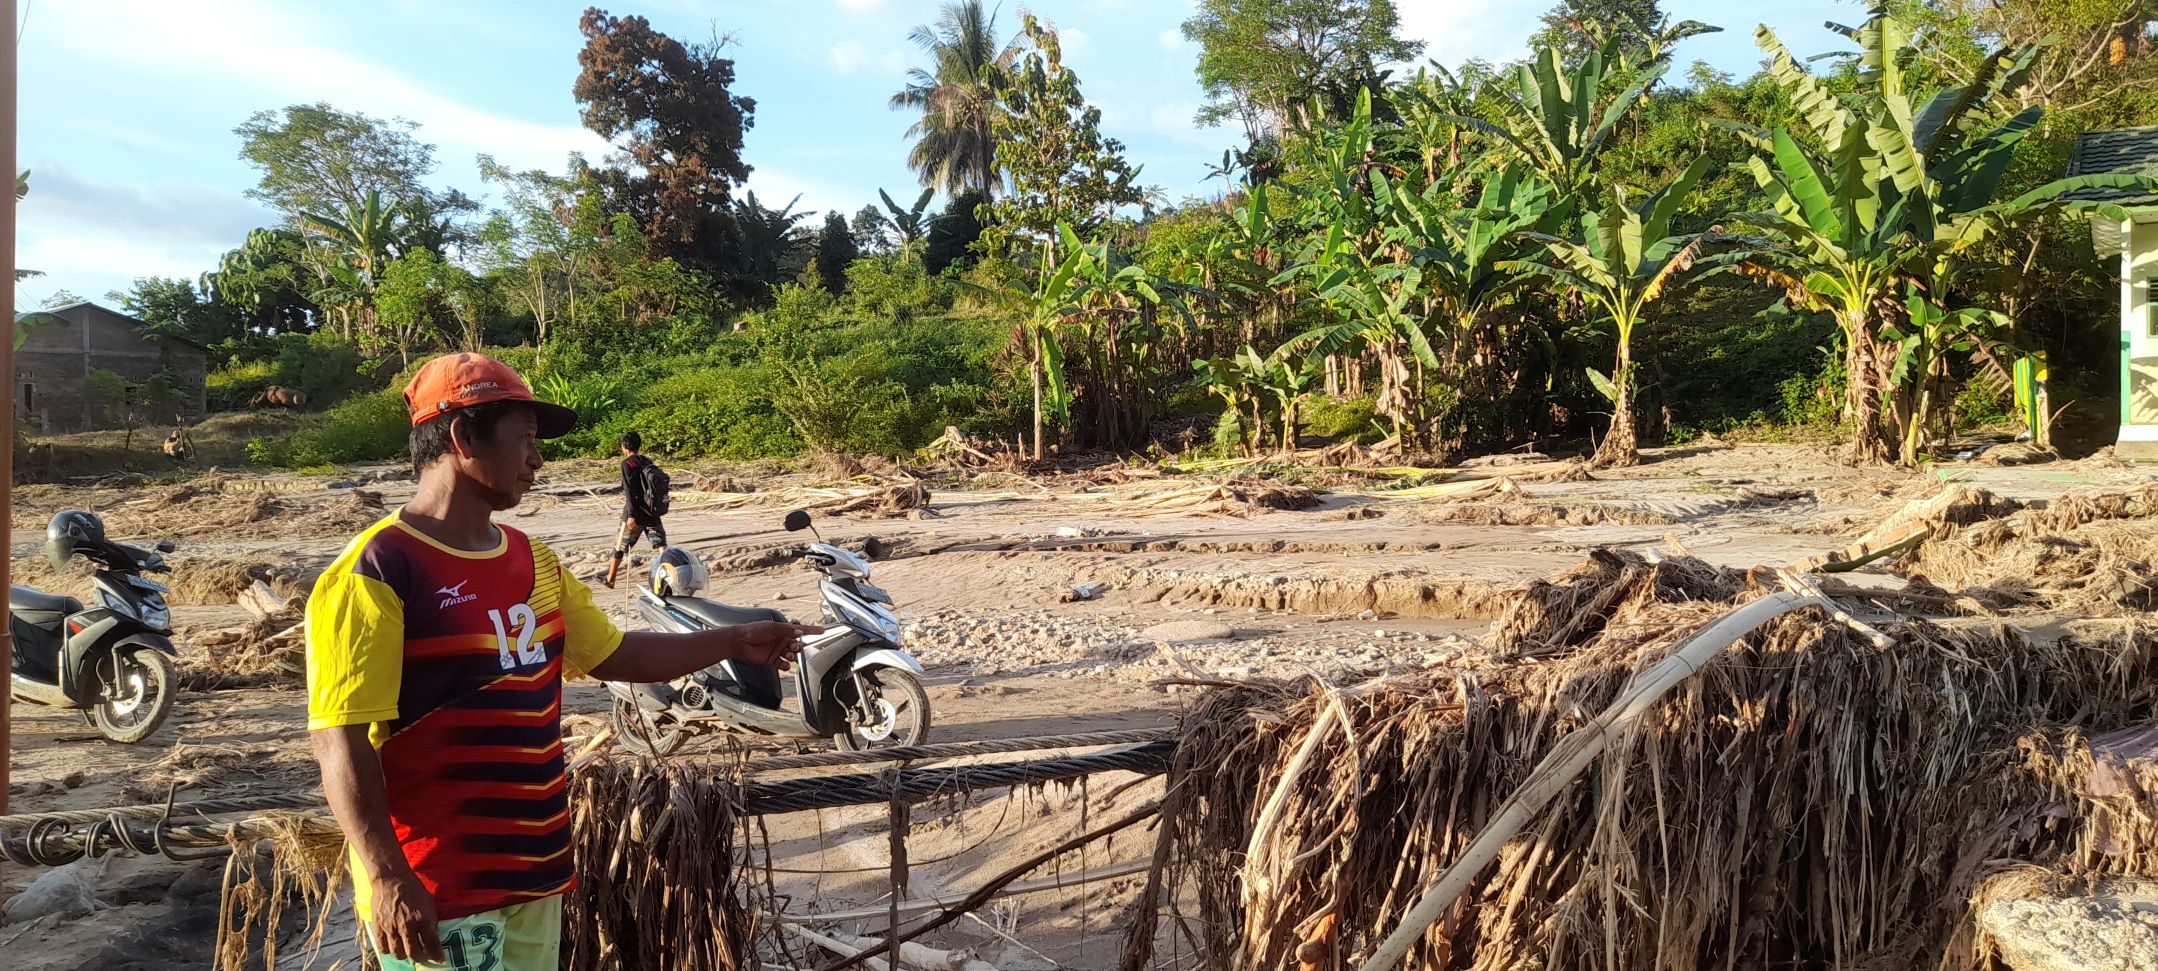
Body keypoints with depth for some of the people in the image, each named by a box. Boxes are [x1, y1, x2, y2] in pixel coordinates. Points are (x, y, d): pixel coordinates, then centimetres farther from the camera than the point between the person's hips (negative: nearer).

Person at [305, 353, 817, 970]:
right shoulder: (375, 572, -14)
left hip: (536, 868, 8)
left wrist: (736, 641, 16)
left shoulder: (534, 562, 10)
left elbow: (615, 655, 20)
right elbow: (339, 736, -18)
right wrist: (387, 878, -23)